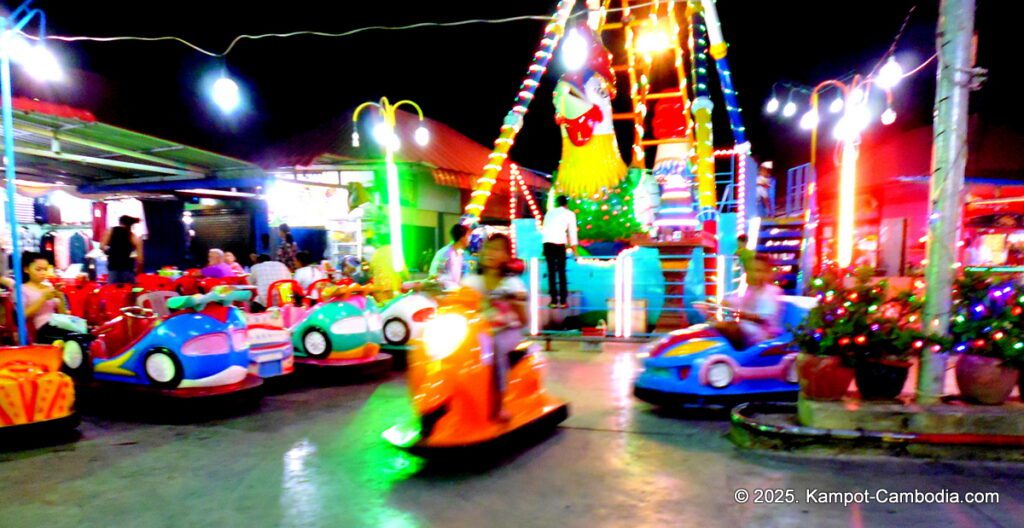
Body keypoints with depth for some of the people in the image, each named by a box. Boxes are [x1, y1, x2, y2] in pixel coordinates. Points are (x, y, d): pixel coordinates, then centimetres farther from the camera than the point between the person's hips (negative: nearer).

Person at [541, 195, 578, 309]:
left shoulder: (549, 212, 26)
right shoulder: (570, 214, 15)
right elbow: (572, 232, 11)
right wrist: (574, 251, 15)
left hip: (547, 243, 3)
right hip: (559, 243, -3)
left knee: (551, 272, 6)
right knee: (561, 272, 4)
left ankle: (554, 301, 6)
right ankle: (563, 301, 3)